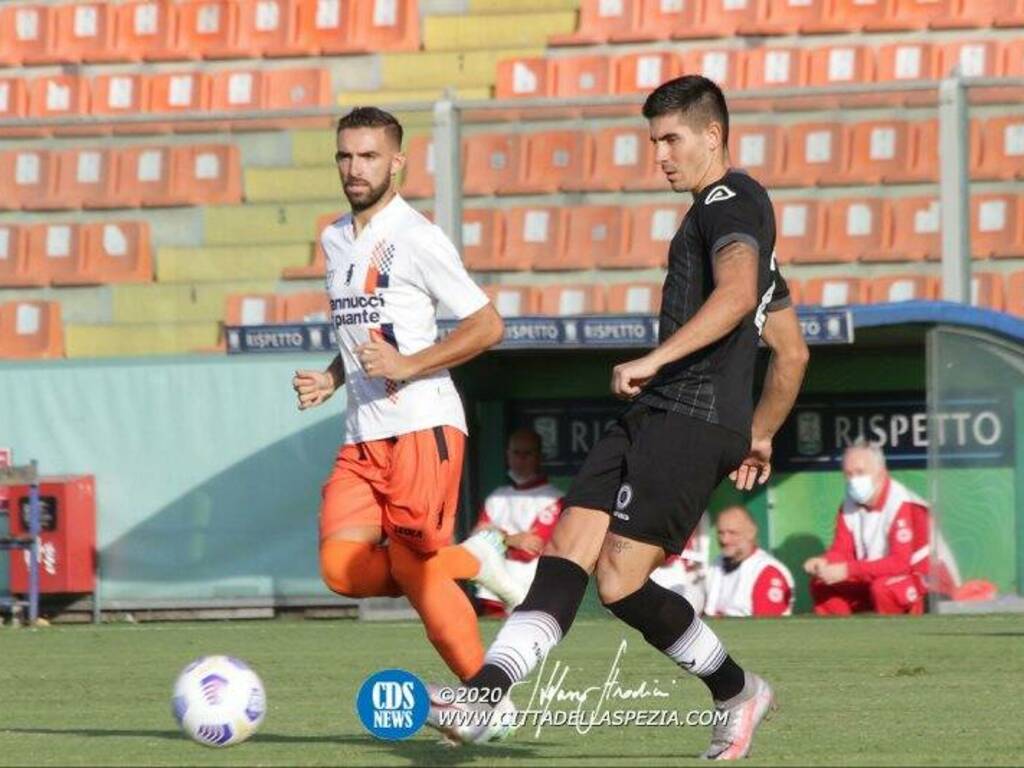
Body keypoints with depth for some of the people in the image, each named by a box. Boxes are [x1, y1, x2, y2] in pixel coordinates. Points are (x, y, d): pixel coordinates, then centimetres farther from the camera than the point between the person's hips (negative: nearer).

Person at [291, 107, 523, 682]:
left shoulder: (416, 238, -7)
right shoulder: (335, 240, 17)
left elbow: (488, 326, -9)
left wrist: (409, 365, -17)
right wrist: (330, 380, 12)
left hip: (422, 426, -7)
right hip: (363, 438, 7)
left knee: (412, 568, -11)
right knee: (342, 568, -11)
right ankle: (470, 564, 10)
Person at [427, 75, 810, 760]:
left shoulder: (733, 200, -4)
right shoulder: (736, 217, 28)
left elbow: (736, 293, -25)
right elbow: (793, 353, 33)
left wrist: (655, 359, -30)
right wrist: (759, 436, 37)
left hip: (693, 420, -10)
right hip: (654, 417, 10)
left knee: (620, 581, -13)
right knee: (564, 555, -4)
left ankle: (737, 692, 4)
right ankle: (488, 696, -14)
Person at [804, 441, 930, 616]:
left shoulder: (902, 504, -23)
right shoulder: (850, 505, 0)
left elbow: (901, 563, -30)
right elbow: (842, 552, 1)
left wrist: (848, 570, -34)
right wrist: (823, 563, -24)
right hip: (871, 579, 8)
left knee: (884, 587, -36)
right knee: (821, 584, -3)